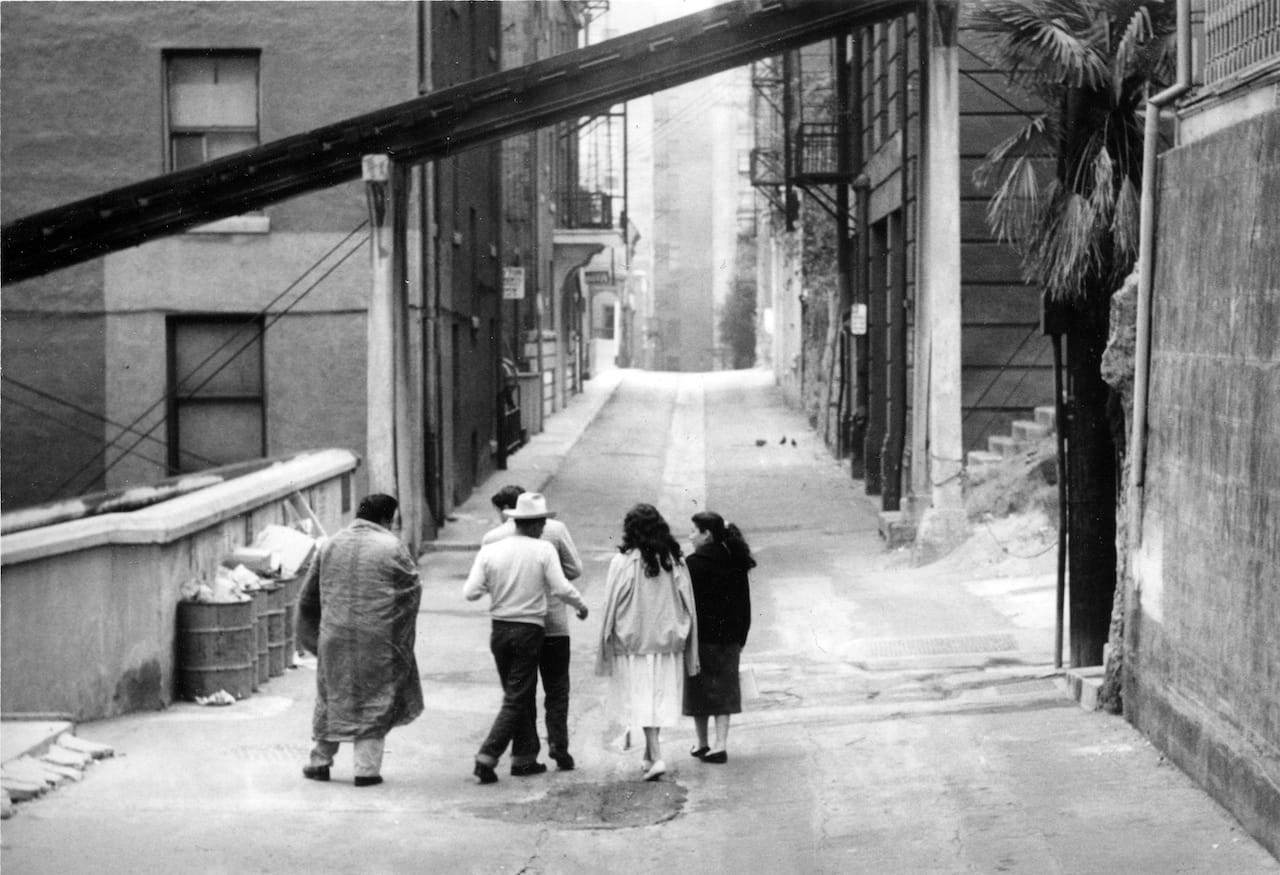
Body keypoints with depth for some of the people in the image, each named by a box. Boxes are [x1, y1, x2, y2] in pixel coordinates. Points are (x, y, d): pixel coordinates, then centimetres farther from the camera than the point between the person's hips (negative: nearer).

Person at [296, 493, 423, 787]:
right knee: (375, 701, 6)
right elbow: (413, 589, -3)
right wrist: (403, 633, 13)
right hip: (378, 638, -4)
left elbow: (308, 594, 13)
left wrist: (311, 634, 23)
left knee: (332, 697, 16)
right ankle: (367, 768, 3)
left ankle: (321, 761, 22)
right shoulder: (391, 547, -7)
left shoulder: (331, 545, 7)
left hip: (334, 637, 4)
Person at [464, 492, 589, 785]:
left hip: (499, 629, 4)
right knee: (516, 700, 1)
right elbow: (561, 588, -13)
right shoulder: (544, 550, -8)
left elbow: (470, 592, -5)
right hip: (530, 629, -4)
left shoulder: (490, 551, 0)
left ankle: (525, 758, 22)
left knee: (523, 695, 18)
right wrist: (581, 606, 4)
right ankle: (487, 758, -9)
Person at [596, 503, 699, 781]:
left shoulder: (623, 563, -11)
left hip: (633, 643, -4)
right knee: (660, 699, 14)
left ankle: (656, 756, -13)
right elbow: (688, 606, 4)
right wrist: (689, 652, 11)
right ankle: (649, 756, 25)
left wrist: (606, 647, 3)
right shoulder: (675, 562, 0)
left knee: (641, 701, 0)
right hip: (667, 643, 4)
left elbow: (612, 607, -6)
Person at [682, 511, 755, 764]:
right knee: (724, 690, 9)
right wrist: (740, 638, 16)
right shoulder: (736, 563, 5)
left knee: (699, 690, 8)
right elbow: (744, 604, 10)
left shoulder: (694, 565, -14)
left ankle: (702, 744, 16)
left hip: (701, 637, -5)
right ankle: (720, 744, 1)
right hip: (729, 637, 5)